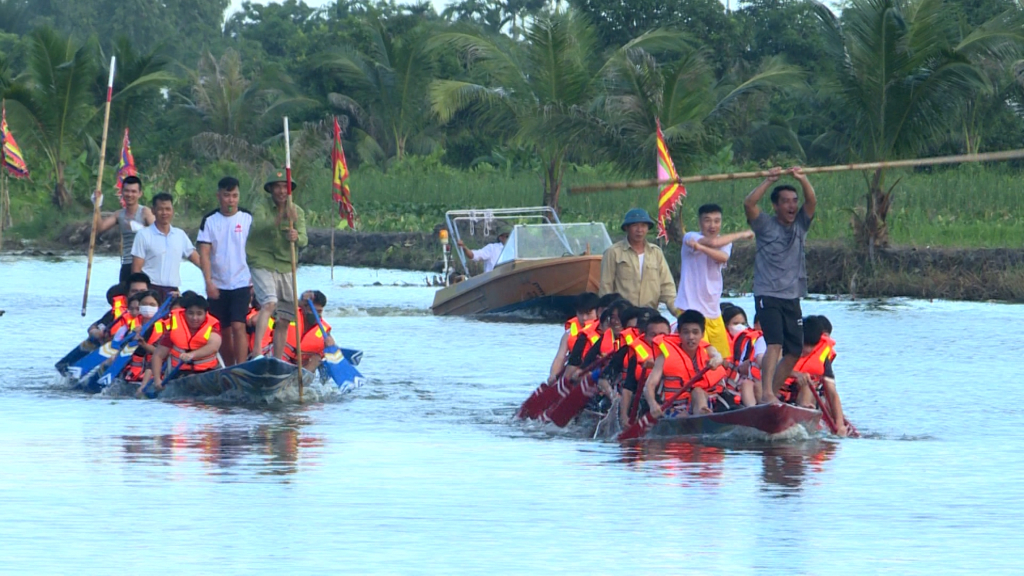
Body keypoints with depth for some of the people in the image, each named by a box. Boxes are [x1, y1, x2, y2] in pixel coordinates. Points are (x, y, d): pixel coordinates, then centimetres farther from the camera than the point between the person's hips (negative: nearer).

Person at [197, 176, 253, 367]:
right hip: (217, 285, 2)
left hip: (241, 282, -2)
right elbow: (204, 253, -3)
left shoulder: (247, 219, 1)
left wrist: (254, 279, -3)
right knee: (223, 331, 9)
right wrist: (209, 282, -13)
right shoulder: (210, 220, 2)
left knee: (238, 326, -15)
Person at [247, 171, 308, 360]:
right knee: (269, 303, -28)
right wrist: (280, 220, -42)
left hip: (286, 267, 5)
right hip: (262, 264, -5)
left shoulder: (297, 212, 10)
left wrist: (297, 237, -27)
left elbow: (304, 239, -3)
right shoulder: (261, 209, -3)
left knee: (284, 320, 5)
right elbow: (258, 227, -26)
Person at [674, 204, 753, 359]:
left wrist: (700, 247, -30)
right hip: (691, 309, -6)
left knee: (723, 358, 8)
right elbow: (714, 242, -24)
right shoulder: (690, 237, -5)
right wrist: (741, 234, -9)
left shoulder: (725, 242, 10)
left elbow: (723, 257, -15)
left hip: (713, 311, 6)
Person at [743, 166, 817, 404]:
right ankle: (766, 393, -28)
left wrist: (802, 179, -18)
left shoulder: (800, 225, 12)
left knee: (794, 350, 5)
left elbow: (812, 201, -2)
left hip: (792, 298, 6)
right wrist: (769, 181, -19)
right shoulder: (766, 226, 1)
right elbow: (749, 204, -15)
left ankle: (774, 392, 17)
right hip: (768, 296, -6)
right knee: (775, 343, -21)